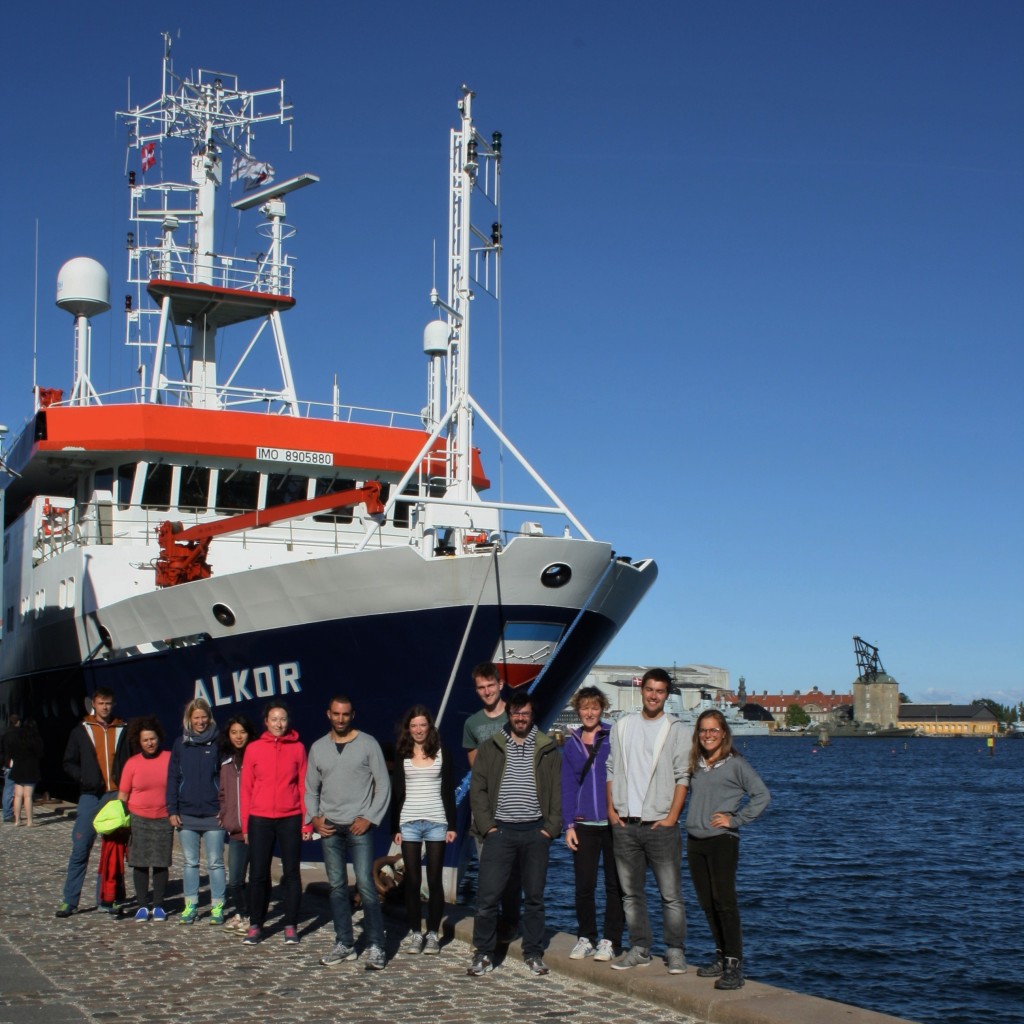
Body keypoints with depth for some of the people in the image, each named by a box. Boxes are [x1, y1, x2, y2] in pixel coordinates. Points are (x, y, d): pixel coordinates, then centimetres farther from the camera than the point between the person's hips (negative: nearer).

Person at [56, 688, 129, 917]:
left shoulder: (122, 731, 10)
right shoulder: (81, 731, 9)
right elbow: (69, 763, 10)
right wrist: (83, 777, -9)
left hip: (116, 796, 1)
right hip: (91, 796, -1)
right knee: (80, 849, -4)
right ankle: (69, 900, 1)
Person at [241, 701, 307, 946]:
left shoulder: (297, 748, 2)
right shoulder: (254, 749, 3)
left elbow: (304, 786, 3)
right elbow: (246, 788, 5)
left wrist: (307, 821, -2)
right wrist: (245, 824, 2)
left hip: (290, 819, 0)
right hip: (260, 820, 0)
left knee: (292, 873, 4)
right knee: (258, 874, 4)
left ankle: (291, 926, 11)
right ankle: (255, 925, 15)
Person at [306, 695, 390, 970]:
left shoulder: (367, 744, -1)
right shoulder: (318, 748, 10)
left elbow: (383, 784, -2)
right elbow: (310, 789, 16)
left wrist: (369, 818, -9)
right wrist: (314, 817, 2)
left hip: (359, 825, -4)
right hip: (329, 827, 4)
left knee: (365, 884, -10)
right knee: (337, 886, 7)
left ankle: (375, 947, -6)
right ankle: (344, 944, 15)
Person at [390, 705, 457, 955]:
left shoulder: (443, 753, 5)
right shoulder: (402, 755, 8)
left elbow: (449, 791, 5)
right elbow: (396, 792, 9)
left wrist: (452, 825, 0)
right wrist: (395, 827, 3)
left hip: (436, 822, -1)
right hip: (409, 822, 1)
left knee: (434, 879, 1)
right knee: (412, 880, 2)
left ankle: (433, 933, 7)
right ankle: (415, 932, 8)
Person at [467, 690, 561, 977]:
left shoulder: (548, 749, 6)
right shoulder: (490, 748, 5)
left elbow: (558, 790, 4)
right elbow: (477, 789, 3)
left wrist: (552, 827, -4)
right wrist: (486, 824, -6)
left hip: (535, 832, 1)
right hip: (500, 830, -1)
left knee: (534, 897, 8)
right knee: (487, 896, -5)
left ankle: (534, 954, 18)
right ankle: (483, 954, 6)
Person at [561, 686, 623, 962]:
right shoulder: (571, 744, 9)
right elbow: (568, 786, 10)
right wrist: (568, 825, 3)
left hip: (613, 822, -2)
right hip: (584, 825, 3)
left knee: (614, 885, 4)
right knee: (583, 885, 4)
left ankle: (610, 940, 12)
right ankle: (586, 937, 17)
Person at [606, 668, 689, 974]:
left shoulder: (675, 729, 1)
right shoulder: (621, 727, 12)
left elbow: (682, 776, -3)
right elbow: (611, 770, 14)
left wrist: (672, 817, -10)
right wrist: (611, 809, 3)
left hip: (660, 824, -4)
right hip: (624, 823, 4)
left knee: (671, 894, -3)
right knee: (631, 893, 9)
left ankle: (675, 951, 5)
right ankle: (639, 949, 17)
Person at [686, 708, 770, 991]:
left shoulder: (735, 763, -3)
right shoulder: (695, 765, 12)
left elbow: (762, 795, -6)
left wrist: (736, 819, -9)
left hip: (722, 840, -6)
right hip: (694, 841, 6)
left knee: (724, 901, -12)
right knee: (707, 903, 10)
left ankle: (734, 965, -10)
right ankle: (721, 956, 21)